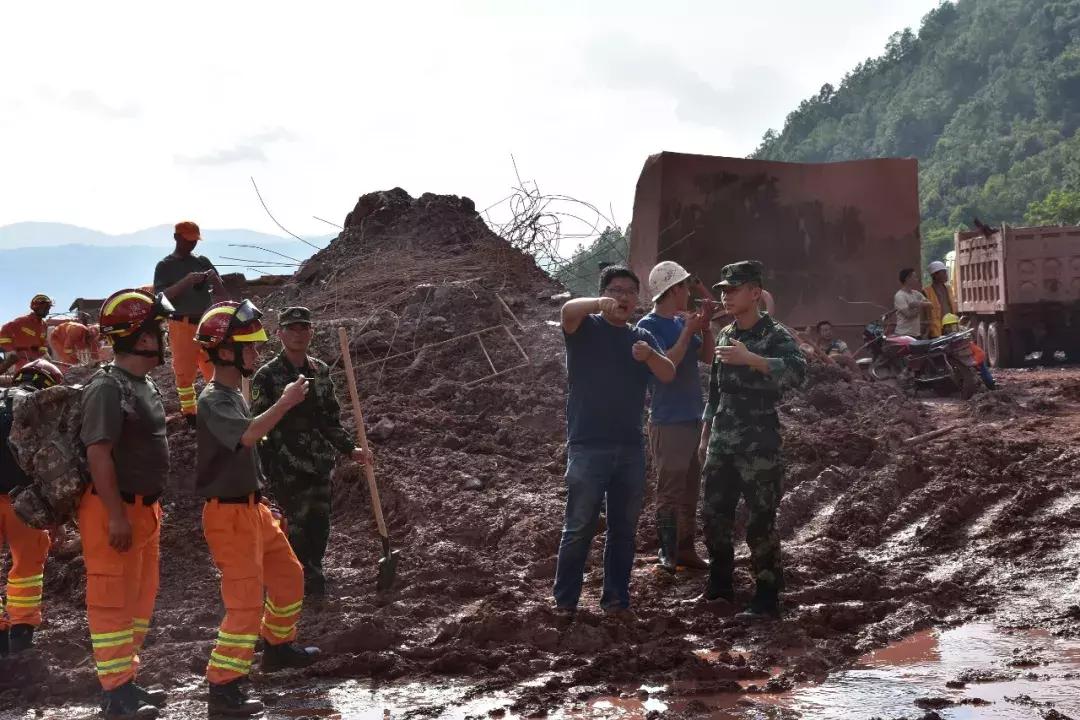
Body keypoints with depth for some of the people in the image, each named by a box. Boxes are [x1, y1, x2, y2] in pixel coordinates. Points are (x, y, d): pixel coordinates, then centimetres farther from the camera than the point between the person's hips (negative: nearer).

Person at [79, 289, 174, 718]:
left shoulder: (146, 386, 12)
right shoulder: (107, 387, -18)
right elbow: (99, 454, -22)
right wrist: (116, 516, -23)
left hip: (144, 508, 10)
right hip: (114, 511, -10)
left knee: (141, 597, 16)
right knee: (112, 600, -2)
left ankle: (124, 679, 27)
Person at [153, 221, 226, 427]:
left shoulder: (203, 261, 11)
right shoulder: (165, 266, 1)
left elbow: (221, 294, 11)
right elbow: (160, 296, -12)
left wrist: (214, 280, -12)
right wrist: (186, 281, -22)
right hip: (182, 325, -3)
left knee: (216, 368, 2)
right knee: (184, 371, 0)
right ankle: (190, 414, 8)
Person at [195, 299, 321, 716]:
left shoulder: (234, 395, 12)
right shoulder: (213, 401, -19)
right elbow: (248, 436, -37)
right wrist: (286, 402, -31)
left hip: (252, 507, 10)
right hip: (229, 514, -10)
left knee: (289, 576, 21)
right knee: (247, 600, -10)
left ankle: (278, 647, 40)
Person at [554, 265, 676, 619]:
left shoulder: (643, 338, 12)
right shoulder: (585, 328, 1)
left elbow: (669, 375, -2)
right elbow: (568, 309, -23)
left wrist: (649, 355, -24)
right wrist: (600, 305, -44)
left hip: (630, 448, 4)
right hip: (588, 447, -4)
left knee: (624, 528, 9)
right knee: (579, 526, -2)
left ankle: (616, 597, 19)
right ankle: (565, 600, 7)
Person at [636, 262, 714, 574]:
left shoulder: (682, 321, 10)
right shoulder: (649, 325, -11)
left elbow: (707, 357, 12)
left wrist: (705, 326, -1)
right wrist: (688, 332, -18)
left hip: (694, 418, 8)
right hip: (668, 422, -8)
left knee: (690, 491, 13)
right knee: (670, 493, -3)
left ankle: (686, 550, 20)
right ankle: (668, 556, 3)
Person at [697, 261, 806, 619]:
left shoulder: (775, 335, -9)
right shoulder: (724, 335, 12)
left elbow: (797, 371, -29)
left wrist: (751, 359, -38)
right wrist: (705, 436, 20)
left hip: (759, 445, -7)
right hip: (722, 443, 7)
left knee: (761, 521, -4)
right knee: (714, 515, 11)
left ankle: (767, 596, 5)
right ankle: (720, 584, 27)